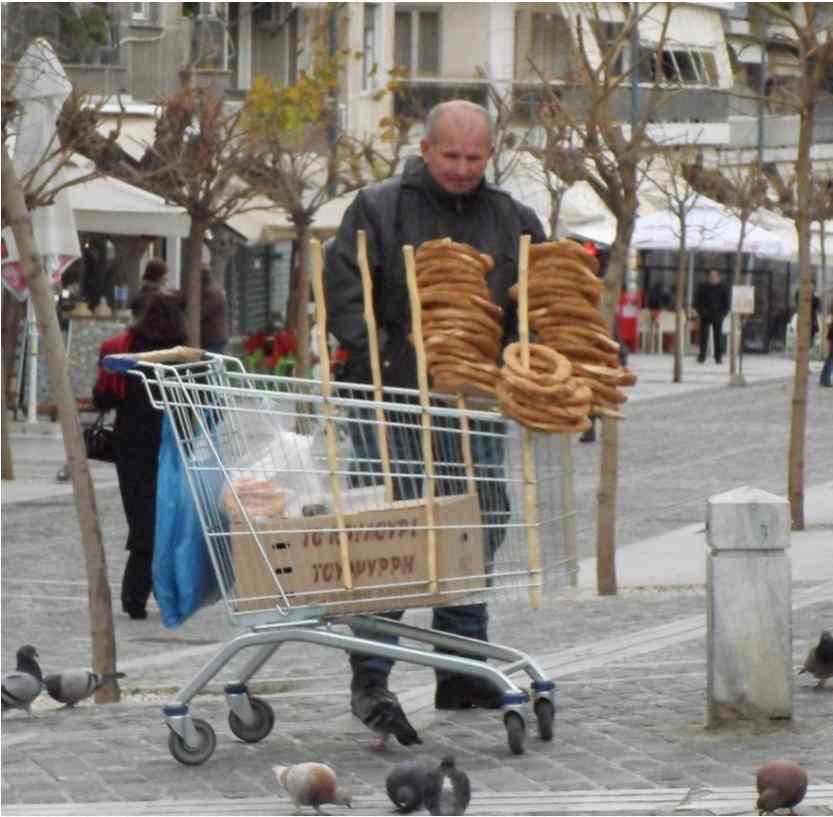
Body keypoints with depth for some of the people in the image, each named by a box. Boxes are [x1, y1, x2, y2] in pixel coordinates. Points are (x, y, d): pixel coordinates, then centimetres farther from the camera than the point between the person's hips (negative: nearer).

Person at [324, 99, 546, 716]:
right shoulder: (379, 211, 0)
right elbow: (342, 291, -6)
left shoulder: (513, 220, 12)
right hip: (397, 403, -5)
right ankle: (370, 676, -2)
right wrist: (381, 356, -16)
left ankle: (463, 673, 17)